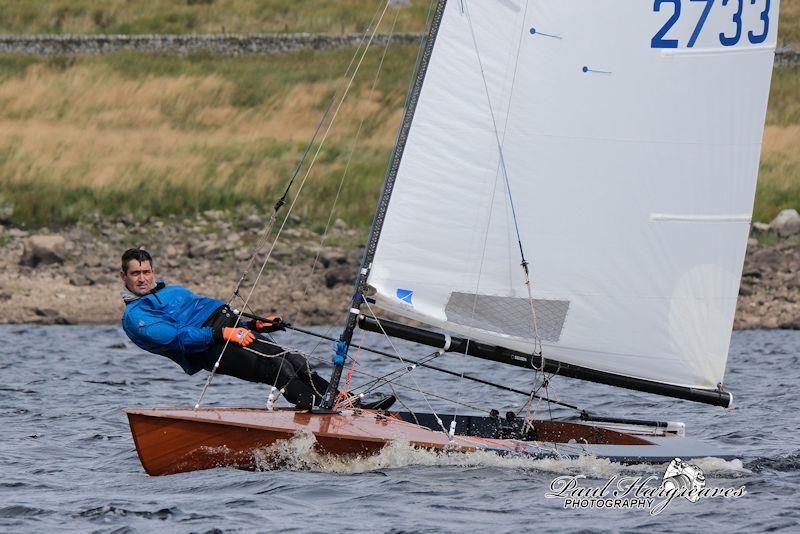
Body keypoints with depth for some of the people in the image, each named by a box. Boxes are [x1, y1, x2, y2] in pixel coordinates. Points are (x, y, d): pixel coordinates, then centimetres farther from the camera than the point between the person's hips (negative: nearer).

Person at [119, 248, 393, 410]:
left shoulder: (173, 291, 30)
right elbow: (174, 337, -14)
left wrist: (255, 325, 17)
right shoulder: (134, 317, 1)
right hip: (210, 350, -8)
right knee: (277, 366, -28)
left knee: (296, 363, -7)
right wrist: (223, 334, -21)